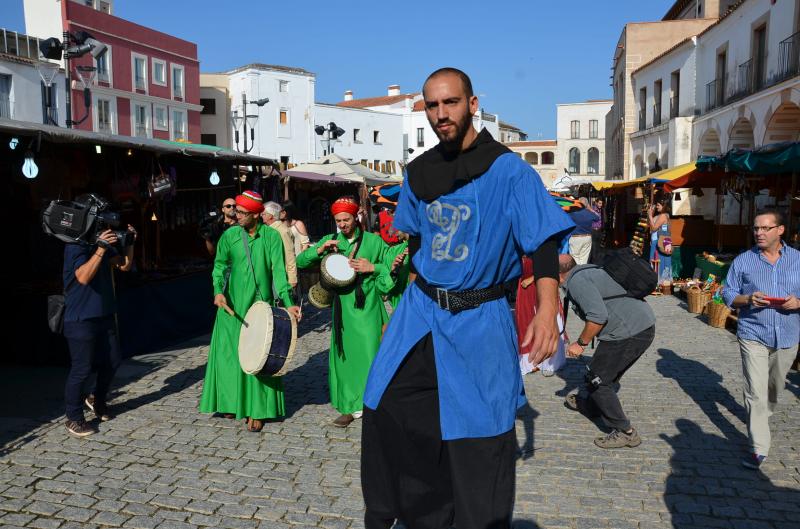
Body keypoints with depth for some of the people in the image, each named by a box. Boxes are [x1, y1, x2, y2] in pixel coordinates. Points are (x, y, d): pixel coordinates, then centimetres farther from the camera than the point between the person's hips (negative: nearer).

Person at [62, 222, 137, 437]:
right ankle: (74, 419, 11)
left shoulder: (104, 242, 9)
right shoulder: (76, 246, -15)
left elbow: (125, 265, 9)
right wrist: (101, 249, -32)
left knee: (112, 360, 15)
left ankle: (97, 399, 38)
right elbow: (83, 276, -28)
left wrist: (130, 243, -6)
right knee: (81, 369, -3)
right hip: (81, 319, -8)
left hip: (104, 315, 8)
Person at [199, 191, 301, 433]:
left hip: (261, 304, -2)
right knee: (229, 353, 6)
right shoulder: (229, 236, 3)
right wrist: (219, 290, -19)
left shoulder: (271, 236, -3)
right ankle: (232, 402, 25)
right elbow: (220, 265, 0)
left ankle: (257, 410, 11)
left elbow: (278, 270, -8)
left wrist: (287, 302, -18)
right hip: (232, 305, 2)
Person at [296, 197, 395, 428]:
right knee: (344, 354, 8)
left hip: (367, 307, -3)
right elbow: (299, 262, 5)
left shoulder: (373, 241, 0)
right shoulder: (330, 241, 8)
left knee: (369, 353, -4)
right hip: (342, 308, 3)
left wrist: (373, 267, -12)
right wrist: (320, 249, -11)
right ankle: (350, 406, 21)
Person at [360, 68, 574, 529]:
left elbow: (544, 243, -13)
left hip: (480, 321, -5)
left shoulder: (508, 170, -11)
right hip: (420, 312, 5)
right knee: (384, 409, 8)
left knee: (482, 439, 0)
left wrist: (547, 309, -26)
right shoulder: (419, 173, 6)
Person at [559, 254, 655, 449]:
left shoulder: (576, 281, -10)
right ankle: (587, 404, 47)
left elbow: (598, 316, -21)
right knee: (605, 374, 27)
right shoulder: (589, 271, 20)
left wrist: (580, 343, -9)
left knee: (597, 380, 4)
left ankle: (625, 433, 9)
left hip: (628, 333, -10)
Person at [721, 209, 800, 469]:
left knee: (775, 387, 20)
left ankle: (760, 417, 48)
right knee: (756, 391, -9)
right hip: (753, 334, -2)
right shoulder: (743, 260, 0)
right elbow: (728, 294, 0)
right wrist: (748, 299, -19)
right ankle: (759, 447, -4)